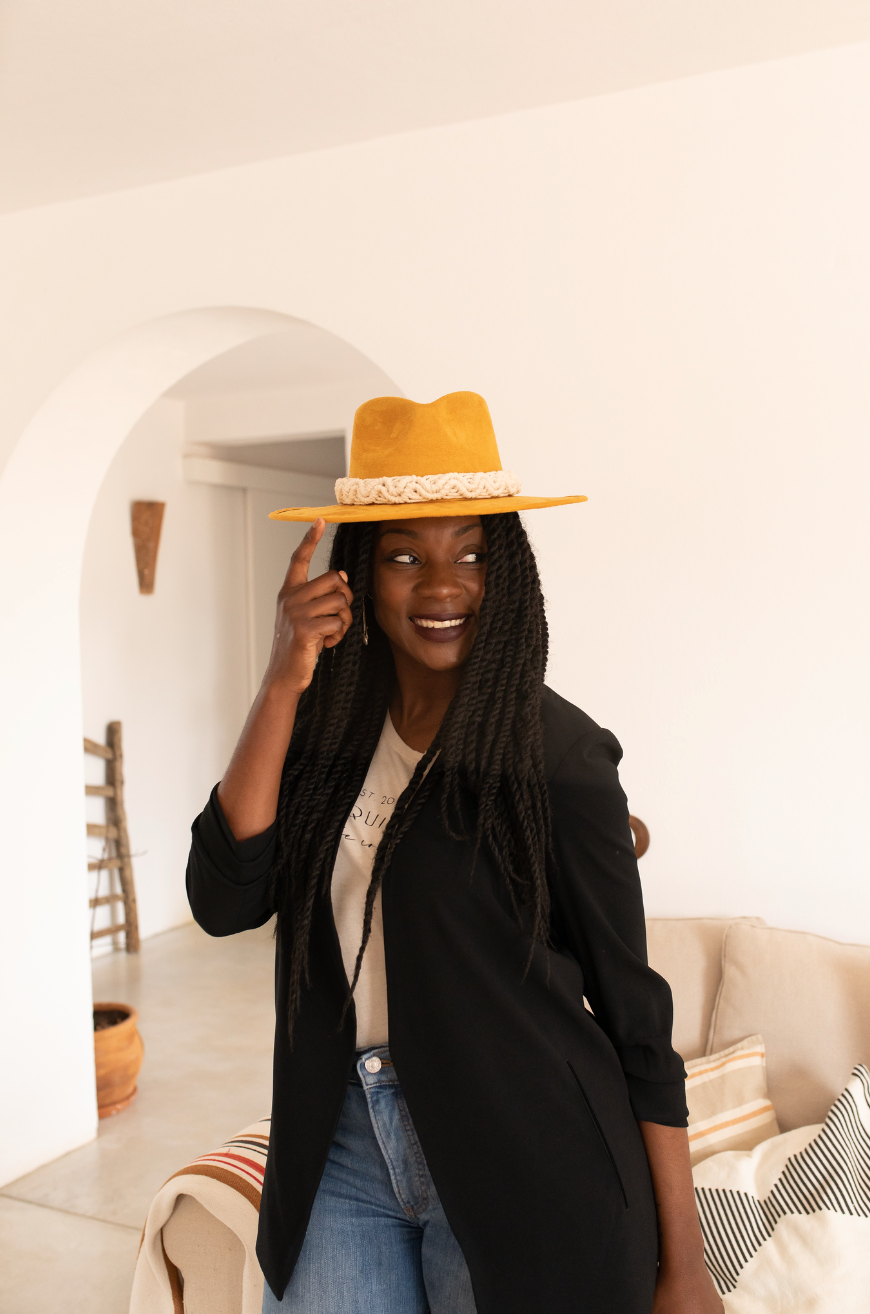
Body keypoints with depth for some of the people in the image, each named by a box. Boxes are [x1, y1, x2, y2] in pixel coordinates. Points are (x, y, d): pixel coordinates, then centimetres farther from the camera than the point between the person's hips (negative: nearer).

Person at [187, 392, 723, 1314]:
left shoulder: (554, 751, -14)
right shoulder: (330, 732, 0)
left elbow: (633, 1011, -11)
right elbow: (224, 903, -12)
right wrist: (283, 684, -17)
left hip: (516, 1172, -3)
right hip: (341, 1153, 4)